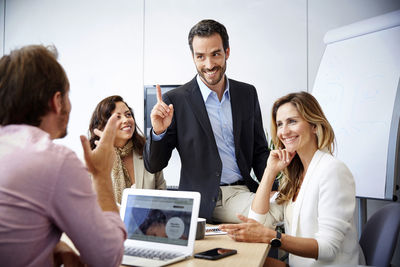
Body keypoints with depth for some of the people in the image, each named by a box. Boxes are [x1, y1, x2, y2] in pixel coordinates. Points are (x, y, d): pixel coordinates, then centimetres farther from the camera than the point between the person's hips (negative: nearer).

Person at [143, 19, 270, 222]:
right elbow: (153, 166, 0)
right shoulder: (175, 100, -3)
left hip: (242, 191, 5)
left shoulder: (247, 93, 10)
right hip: (203, 201, -4)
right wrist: (159, 132, -20)